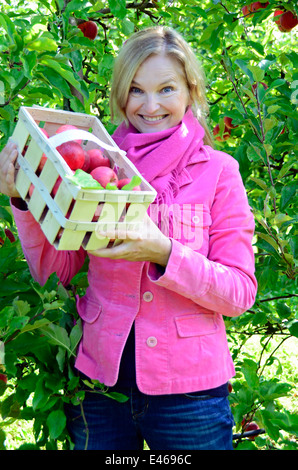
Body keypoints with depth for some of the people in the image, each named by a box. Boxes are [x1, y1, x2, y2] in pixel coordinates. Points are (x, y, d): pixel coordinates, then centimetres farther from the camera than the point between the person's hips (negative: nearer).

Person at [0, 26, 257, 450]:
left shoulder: (217, 171, -5)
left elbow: (240, 292, -10)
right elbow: (52, 271, 1)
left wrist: (163, 252, -26)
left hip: (189, 388, -2)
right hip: (99, 382, 2)